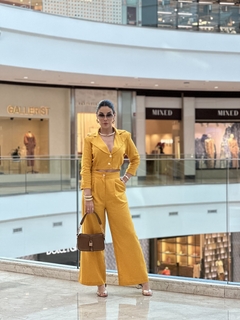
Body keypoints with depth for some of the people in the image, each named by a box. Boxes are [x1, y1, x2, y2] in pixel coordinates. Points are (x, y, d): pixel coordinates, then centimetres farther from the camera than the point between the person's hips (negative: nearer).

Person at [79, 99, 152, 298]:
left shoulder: (124, 136, 4)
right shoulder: (90, 139, -1)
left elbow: (135, 158, 20)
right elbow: (85, 169, -5)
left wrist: (127, 177, 8)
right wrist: (87, 196, -12)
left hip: (116, 190, 1)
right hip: (95, 189, -1)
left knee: (127, 234, 0)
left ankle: (143, 281, 6)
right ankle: (100, 283, 13)